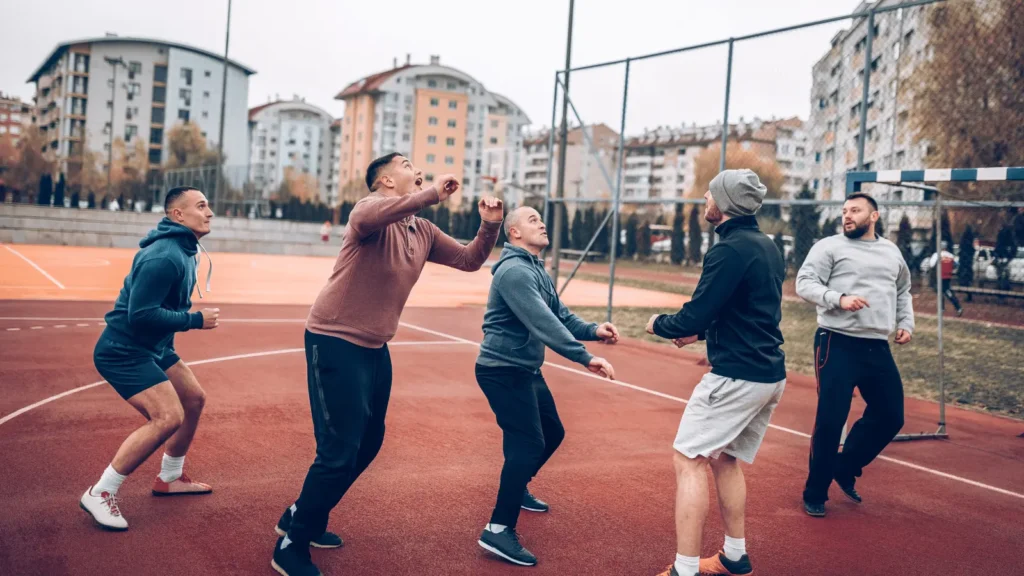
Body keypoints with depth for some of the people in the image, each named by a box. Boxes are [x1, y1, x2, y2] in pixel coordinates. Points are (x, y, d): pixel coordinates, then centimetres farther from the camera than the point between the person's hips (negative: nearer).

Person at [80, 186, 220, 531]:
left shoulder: (184, 250, 8)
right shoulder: (164, 257, -25)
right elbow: (141, 315, -29)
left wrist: (189, 316, 4)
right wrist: (195, 320, -22)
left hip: (153, 348, 11)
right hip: (123, 351, -11)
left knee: (194, 399, 15)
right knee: (169, 416, -21)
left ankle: (169, 478, 33)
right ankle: (100, 494, -7)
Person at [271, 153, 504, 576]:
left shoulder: (423, 231, 8)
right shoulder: (372, 210, -16)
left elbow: (469, 260, 14)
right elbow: (365, 218, -41)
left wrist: (490, 226, -4)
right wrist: (433, 194, -39)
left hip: (375, 348, 9)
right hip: (335, 343, -9)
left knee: (368, 444, 18)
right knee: (339, 453, -8)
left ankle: (303, 519, 36)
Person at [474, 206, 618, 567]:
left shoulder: (537, 269, 14)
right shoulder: (514, 271, -20)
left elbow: (560, 314, 9)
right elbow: (543, 323, -30)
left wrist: (593, 330, -9)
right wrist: (585, 357, -34)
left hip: (525, 370, 10)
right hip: (503, 371, -10)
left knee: (552, 433, 20)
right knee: (528, 443, -15)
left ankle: (517, 489, 42)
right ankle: (499, 531, -11)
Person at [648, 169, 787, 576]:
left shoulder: (731, 249, -16)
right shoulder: (768, 248, 13)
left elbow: (693, 316, -18)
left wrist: (659, 324, 1)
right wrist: (701, 332, 21)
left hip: (736, 375, -10)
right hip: (771, 375, 10)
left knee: (689, 460, -5)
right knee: (724, 459, 20)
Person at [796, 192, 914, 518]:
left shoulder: (892, 252, 16)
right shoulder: (829, 246, -1)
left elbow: (903, 290, 29)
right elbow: (804, 283, -10)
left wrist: (906, 323, 16)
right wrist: (839, 298, -24)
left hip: (878, 348, 6)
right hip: (838, 345, -6)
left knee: (890, 417, 9)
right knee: (830, 420, -5)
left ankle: (845, 468, 29)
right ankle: (815, 493, 11)